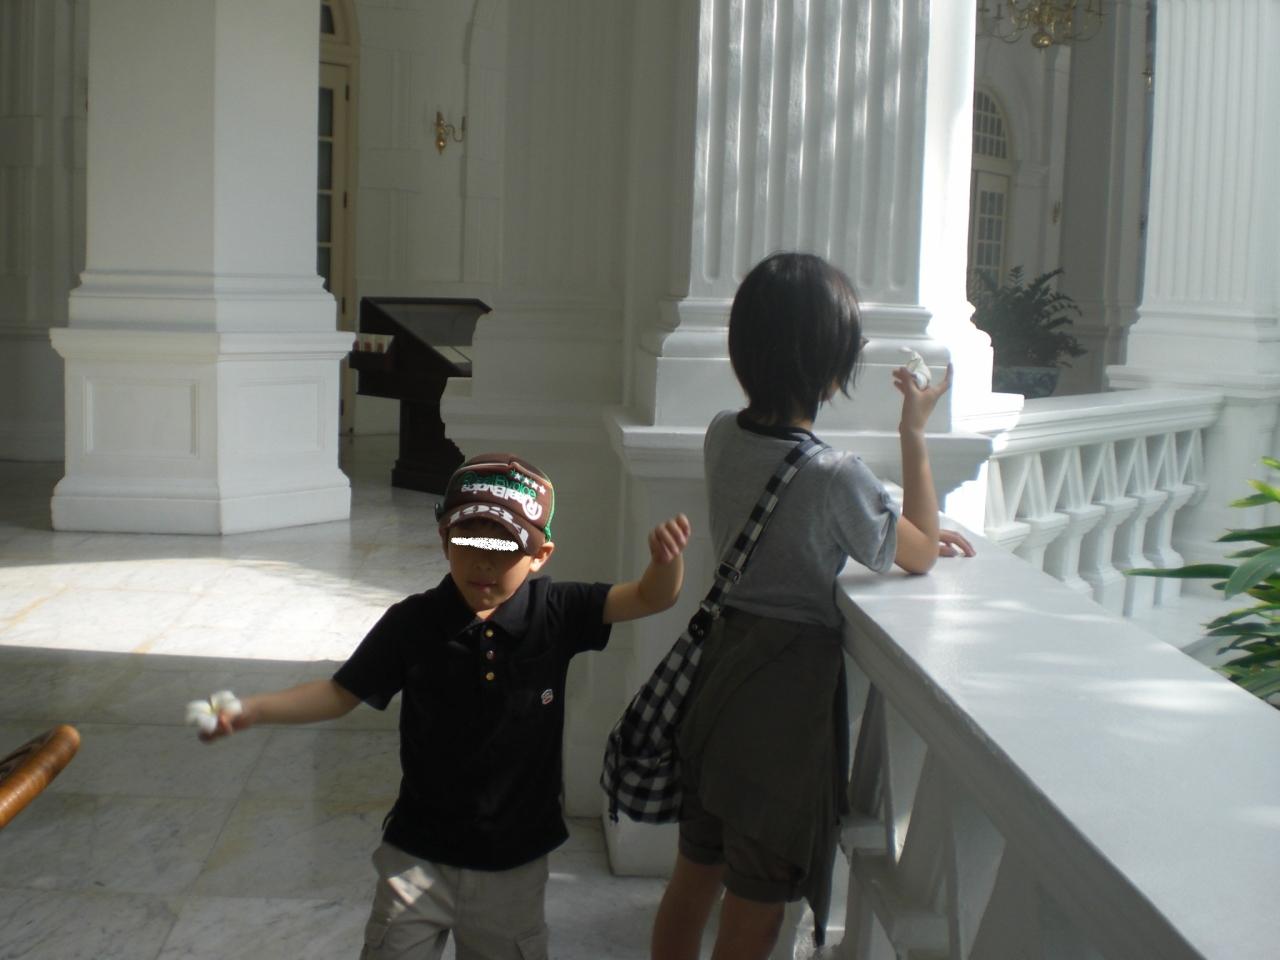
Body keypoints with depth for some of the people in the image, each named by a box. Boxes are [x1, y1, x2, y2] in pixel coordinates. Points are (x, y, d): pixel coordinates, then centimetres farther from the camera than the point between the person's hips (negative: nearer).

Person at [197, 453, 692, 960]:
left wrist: (666, 560, -33)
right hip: (420, 855, -1)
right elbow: (341, 693, -5)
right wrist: (254, 708, -19)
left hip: (515, 861, 1)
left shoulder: (556, 614, -10)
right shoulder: (411, 624, -11)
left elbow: (651, 598, -10)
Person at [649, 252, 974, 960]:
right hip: (787, 691, -7)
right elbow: (920, 556, -6)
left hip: (719, 668, 7)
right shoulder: (834, 476, -24)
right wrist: (914, 431, -4)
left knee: (693, 876, 23)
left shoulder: (722, 436, -2)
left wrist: (919, 533, 15)